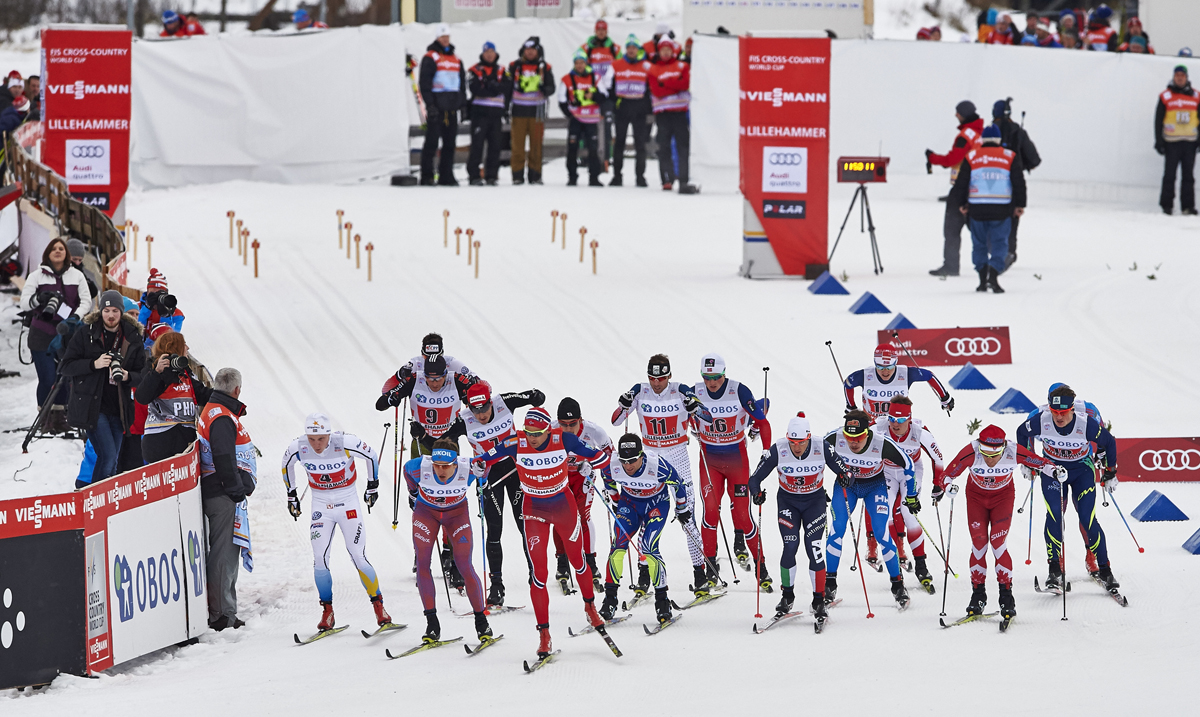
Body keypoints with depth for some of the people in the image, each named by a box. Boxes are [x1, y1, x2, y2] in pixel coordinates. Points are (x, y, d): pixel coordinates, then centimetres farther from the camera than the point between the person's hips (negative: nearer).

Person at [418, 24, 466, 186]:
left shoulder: (456, 59, 18)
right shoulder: (430, 57, -3)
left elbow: (462, 82, 23)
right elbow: (424, 82, -9)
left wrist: (464, 103, 16)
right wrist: (429, 104, -16)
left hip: (452, 108, 6)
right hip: (436, 106, -6)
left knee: (449, 143, 7)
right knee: (432, 141, -6)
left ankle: (446, 176, 12)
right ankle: (427, 177, -4)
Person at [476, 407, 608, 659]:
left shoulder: (563, 440, -19)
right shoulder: (516, 444, -20)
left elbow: (598, 455, -10)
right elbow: (486, 458, -11)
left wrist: (589, 462, -31)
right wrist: (478, 466, -33)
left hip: (564, 504, 1)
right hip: (534, 509, -1)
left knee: (577, 560, 17)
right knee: (539, 571, -7)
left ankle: (590, 607, 44)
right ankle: (544, 634, -1)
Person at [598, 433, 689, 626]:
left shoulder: (657, 466, -32)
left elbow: (678, 484, -12)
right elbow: (608, 481, 3)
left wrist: (681, 509, 2)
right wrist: (615, 501, 15)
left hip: (657, 504, -3)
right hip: (629, 503, 3)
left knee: (648, 548, -21)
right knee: (618, 545, -16)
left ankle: (662, 601, -11)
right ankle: (610, 599, -8)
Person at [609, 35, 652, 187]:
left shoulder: (646, 66, 3)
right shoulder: (616, 65, 4)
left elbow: (652, 89, 6)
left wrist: (650, 111, 0)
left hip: (640, 108, -1)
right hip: (622, 106, 1)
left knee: (640, 143, -1)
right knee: (619, 142, 4)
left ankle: (640, 176, 3)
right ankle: (616, 176, 10)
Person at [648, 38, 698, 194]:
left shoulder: (682, 67, 11)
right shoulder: (653, 69, 11)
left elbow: (685, 83, -7)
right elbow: (656, 90, -3)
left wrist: (665, 83, -9)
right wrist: (674, 84, -8)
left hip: (680, 111, -1)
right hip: (662, 113, 1)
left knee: (683, 146, -7)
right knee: (664, 148, 0)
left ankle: (684, 180, -11)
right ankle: (667, 180, 3)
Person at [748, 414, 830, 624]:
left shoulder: (821, 449, -20)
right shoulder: (778, 451, -22)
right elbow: (755, 478, -17)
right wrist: (757, 493, -36)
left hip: (815, 501, 0)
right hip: (788, 502, 0)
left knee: (813, 548, -11)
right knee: (790, 546, -14)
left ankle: (819, 600, 1)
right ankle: (787, 596, 6)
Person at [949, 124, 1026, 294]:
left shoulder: (971, 157, 4)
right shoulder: (1010, 157, 3)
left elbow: (961, 183, 6)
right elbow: (1019, 182, 3)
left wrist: (961, 203, 19)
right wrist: (1020, 205, 12)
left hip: (977, 209, 1)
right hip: (1001, 210, -1)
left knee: (979, 244, 12)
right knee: (999, 243, 3)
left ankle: (982, 280, 9)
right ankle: (993, 275, -17)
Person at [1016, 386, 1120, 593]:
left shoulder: (1086, 425, -27)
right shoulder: (1041, 421, -24)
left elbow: (1108, 442, -7)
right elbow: (1022, 433, 0)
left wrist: (1110, 473, 2)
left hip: (1082, 469, -1)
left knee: (1088, 519, -12)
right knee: (1054, 515, -19)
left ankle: (1104, 571, -1)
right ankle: (1055, 571, -10)